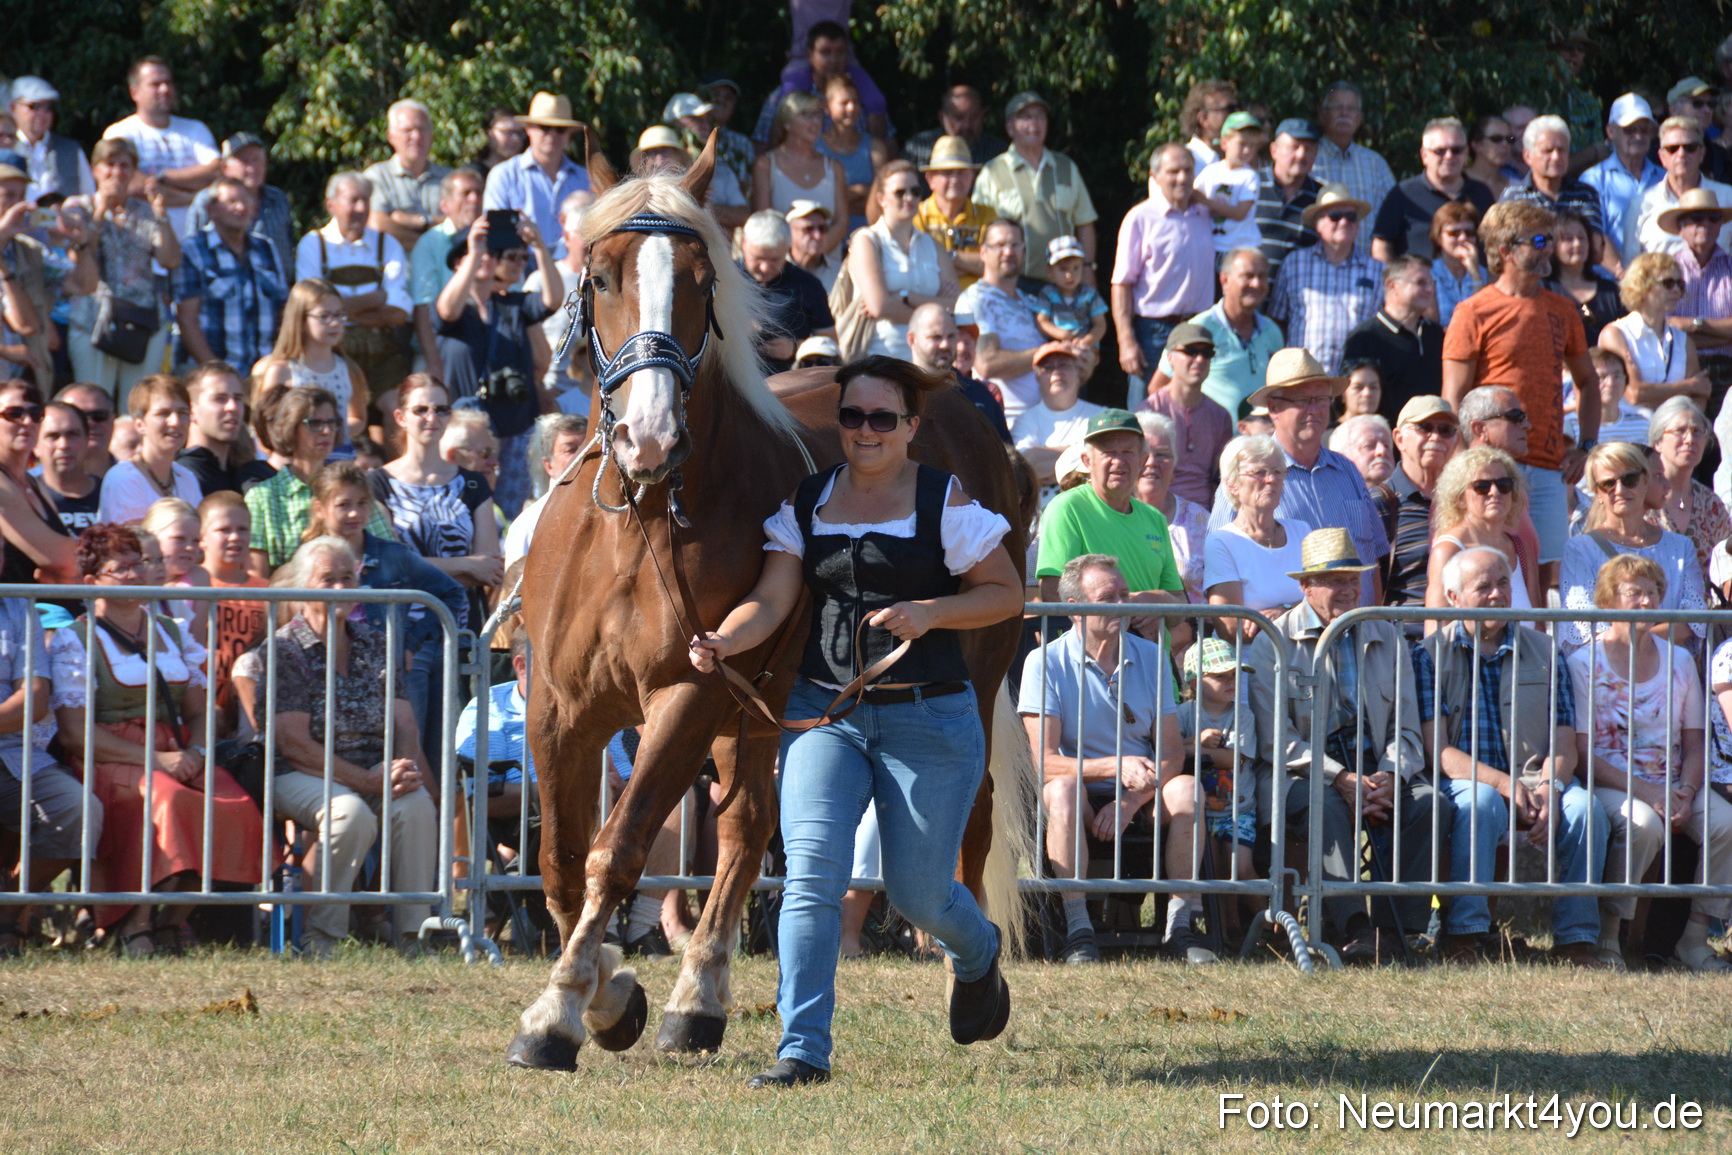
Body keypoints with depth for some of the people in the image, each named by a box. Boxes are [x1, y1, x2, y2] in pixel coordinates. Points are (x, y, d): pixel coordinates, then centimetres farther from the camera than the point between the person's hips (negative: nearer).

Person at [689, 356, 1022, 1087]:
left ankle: (977, 958, 43)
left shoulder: (947, 503, -3)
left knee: (918, 892, 6)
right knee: (811, 875, -15)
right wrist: (722, 643, -22)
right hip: (824, 714, 2)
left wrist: (928, 612, -17)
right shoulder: (805, 504, 5)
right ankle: (803, 1049, -14)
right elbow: (771, 601, -1)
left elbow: (1007, 593, -1)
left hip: (928, 719, -2)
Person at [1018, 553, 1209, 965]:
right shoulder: (1046, 663, -3)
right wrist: (1116, 767, -26)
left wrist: (1131, 801, -18)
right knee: (1062, 788, -36)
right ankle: (1078, 930, -34)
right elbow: (1045, 761, -12)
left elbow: (1172, 752, 1)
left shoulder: (1151, 657, 8)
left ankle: (1179, 928, -24)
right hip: (1085, 798, -3)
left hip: (1141, 800, 3)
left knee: (1186, 788, -28)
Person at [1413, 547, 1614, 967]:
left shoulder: (1543, 652, 12)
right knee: (1482, 799, -37)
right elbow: (1438, 751, -7)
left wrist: (1549, 790, -17)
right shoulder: (1432, 656, 4)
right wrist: (1504, 784, -22)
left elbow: (1564, 745, 6)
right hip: (1467, 779, -3)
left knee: (1585, 807, -27)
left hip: (1535, 779, 3)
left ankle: (1576, 939, -24)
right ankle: (1466, 934, -36)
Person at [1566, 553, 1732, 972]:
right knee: (1643, 824, -37)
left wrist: (1686, 792, -10)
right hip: (1609, 782, -5)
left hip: (1672, 784, 5)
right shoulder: (1585, 664, -2)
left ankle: (1695, 938, -12)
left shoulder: (1679, 661, 12)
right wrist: (1645, 791, -19)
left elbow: (1693, 745, 12)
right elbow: (1584, 753, -8)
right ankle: (1607, 934, -22)